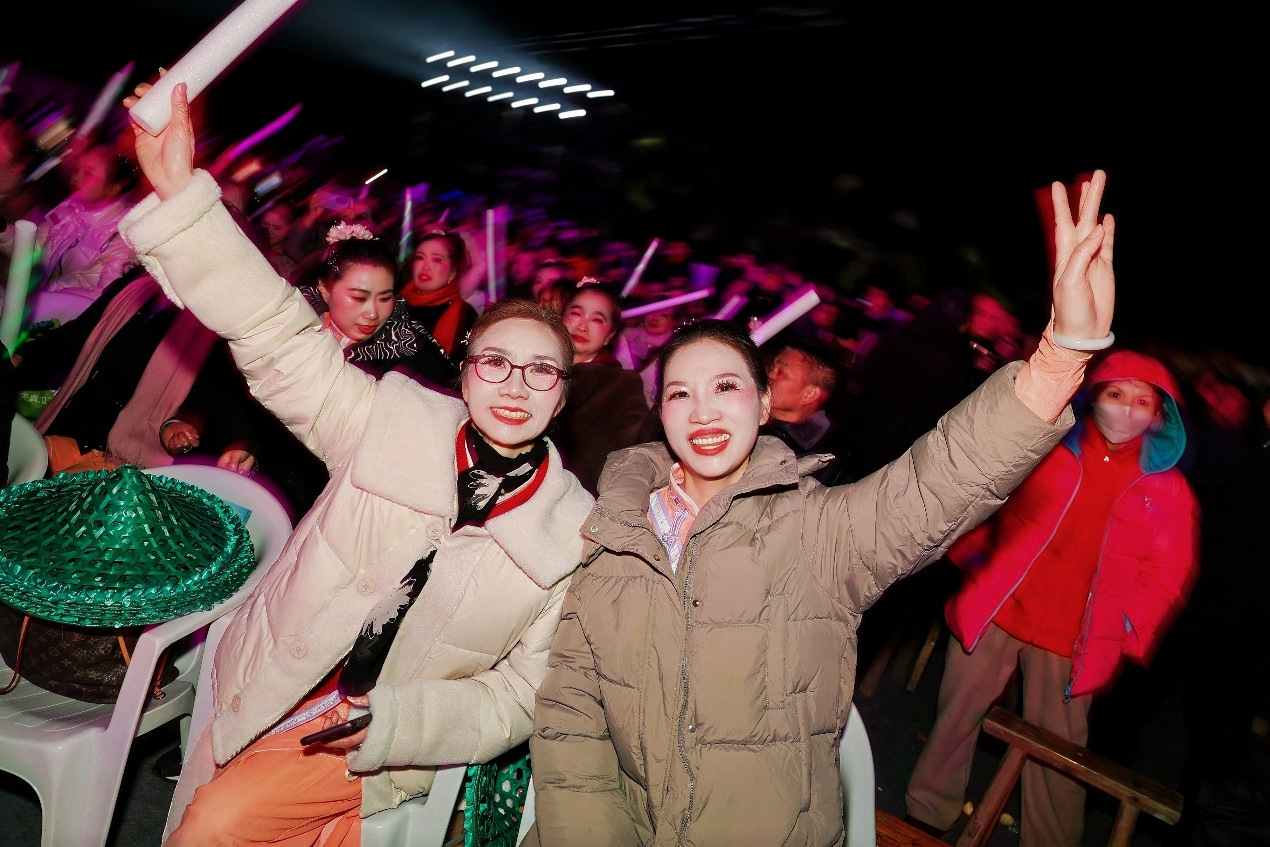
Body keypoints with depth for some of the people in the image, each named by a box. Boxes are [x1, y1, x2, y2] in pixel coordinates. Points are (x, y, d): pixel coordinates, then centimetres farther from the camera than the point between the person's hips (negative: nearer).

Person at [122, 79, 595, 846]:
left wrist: (386, 721, -22)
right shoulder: (403, 422, -13)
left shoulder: (574, 533, -16)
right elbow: (283, 342, -16)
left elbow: (520, 697, -11)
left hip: (388, 734, -2)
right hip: (265, 695, 3)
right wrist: (180, 189, -23)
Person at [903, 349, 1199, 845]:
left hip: (1071, 641, 0)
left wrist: (1127, 629, -6)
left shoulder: (1167, 490, 2)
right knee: (955, 719, 11)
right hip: (994, 612, 1)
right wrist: (970, 556, -3)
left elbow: (1166, 576, 5)